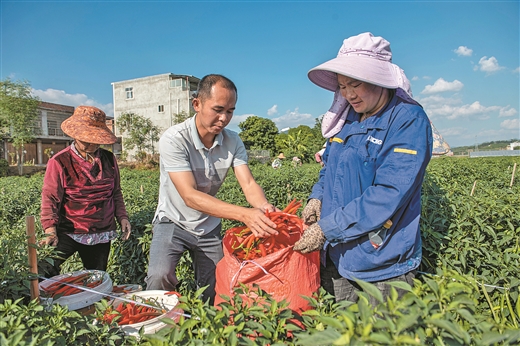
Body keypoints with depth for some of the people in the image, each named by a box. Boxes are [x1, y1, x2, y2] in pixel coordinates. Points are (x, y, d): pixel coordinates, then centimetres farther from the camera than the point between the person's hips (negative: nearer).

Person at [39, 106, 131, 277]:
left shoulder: (109, 159, 5)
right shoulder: (59, 162, -9)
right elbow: (49, 198, -12)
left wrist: (122, 216, 3)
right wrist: (50, 230, -24)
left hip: (102, 234, 4)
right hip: (69, 232, -4)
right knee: (43, 273, -21)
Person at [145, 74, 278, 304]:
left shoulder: (233, 141, -10)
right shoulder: (174, 139, -25)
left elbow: (249, 184, -16)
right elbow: (190, 196, -33)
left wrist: (264, 206, -40)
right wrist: (244, 214, -44)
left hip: (210, 227, 4)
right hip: (174, 223, -4)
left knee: (215, 291, 8)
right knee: (160, 276, -27)